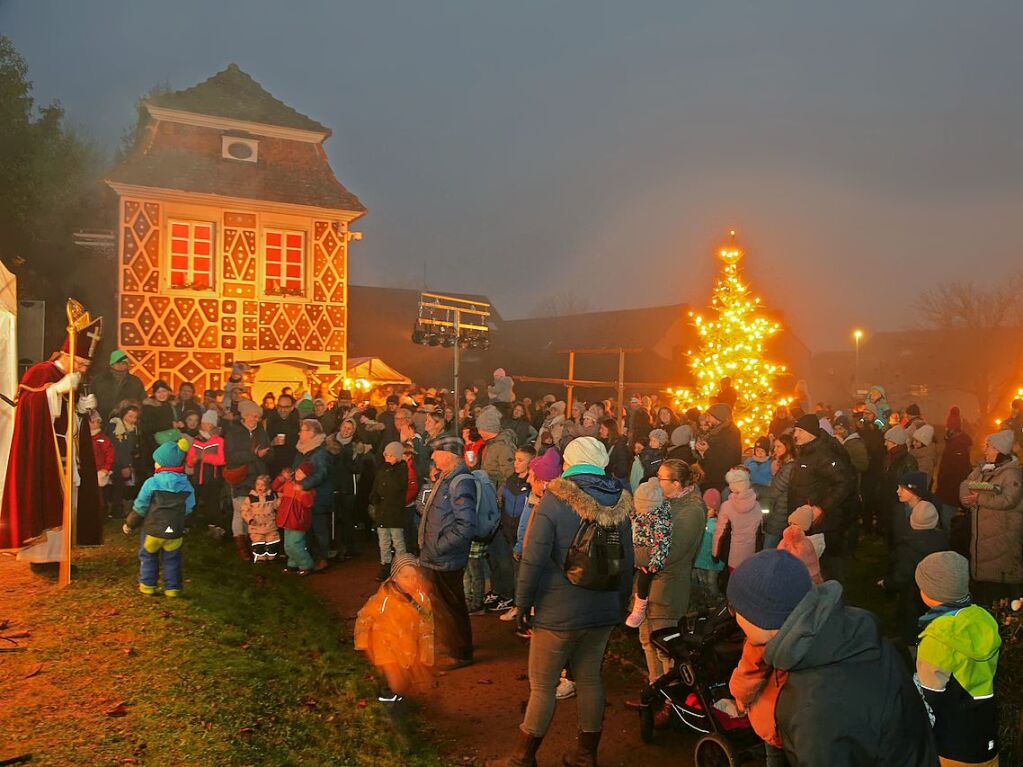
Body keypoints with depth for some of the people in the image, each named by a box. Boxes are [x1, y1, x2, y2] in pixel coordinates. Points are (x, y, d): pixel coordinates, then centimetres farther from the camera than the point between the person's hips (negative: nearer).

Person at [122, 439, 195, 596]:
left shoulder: (152, 483, -12)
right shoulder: (186, 485, -2)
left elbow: (140, 507, -5)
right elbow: (188, 509, 6)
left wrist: (129, 524, 10)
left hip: (153, 529, -2)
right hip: (175, 532, 2)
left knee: (148, 556, 19)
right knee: (172, 559, 14)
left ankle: (148, 585, 24)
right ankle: (172, 588, 17)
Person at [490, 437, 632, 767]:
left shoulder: (554, 501, -14)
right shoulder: (619, 504, 2)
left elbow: (533, 560, -16)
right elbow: (627, 562, 9)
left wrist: (522, 604, -4)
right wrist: (619, 606, 20)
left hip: (558, 613, -5)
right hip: (603, 612, 5)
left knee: (542, 687, 7)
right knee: (590, 680, 17)